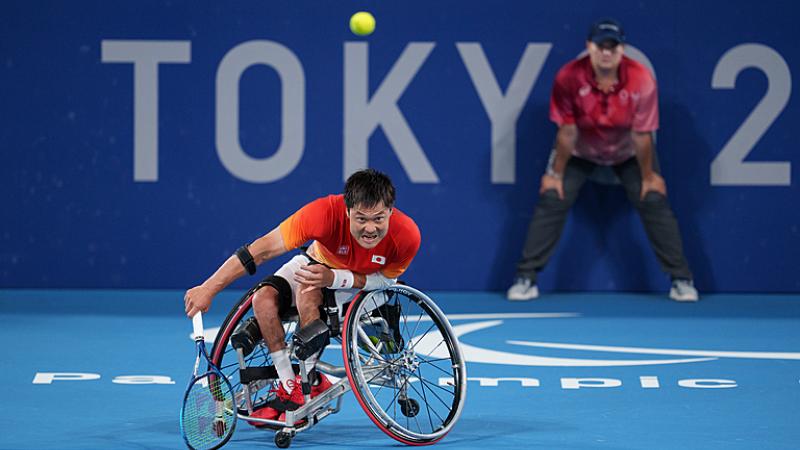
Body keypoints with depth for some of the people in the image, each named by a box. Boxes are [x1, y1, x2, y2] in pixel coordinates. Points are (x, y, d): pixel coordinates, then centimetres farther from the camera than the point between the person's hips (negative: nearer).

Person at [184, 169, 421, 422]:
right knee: (263, 299, -24)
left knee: (308, 291, -32)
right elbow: (263, 250, -32)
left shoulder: (406, 235, -33)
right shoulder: (326, 212, -36)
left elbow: (386, 279, -16)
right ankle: (289, 389, -11)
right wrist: (208, 289, -34)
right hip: (320, 265, 2)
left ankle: (309, 380, -15)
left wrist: (334, 278, -35)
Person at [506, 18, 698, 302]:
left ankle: (681, 280, 0)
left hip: (628, 151, 0)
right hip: (580, 151, 0)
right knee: (551, 199, -12)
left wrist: (649, 177, -11)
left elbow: (642, 135, -21)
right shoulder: (569, 78, -30)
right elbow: (567, 132, -20)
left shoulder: (641, 80, -30)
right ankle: (526, 278, -4)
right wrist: (556, 174, -13)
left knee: (654, 201, -9)